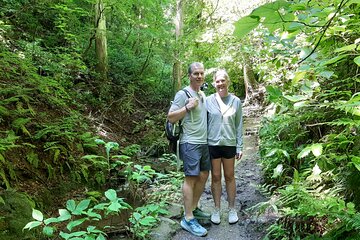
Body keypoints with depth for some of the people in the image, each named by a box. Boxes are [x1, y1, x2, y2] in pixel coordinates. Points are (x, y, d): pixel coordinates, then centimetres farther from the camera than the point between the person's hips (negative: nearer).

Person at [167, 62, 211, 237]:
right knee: (191, 178, -7)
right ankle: (188, 219, 0)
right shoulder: (183, 94, -10)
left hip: (204, 142, 9)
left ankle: (194, 209, 28)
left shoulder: (202, 94, 15)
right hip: (190, 143, -9)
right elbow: (170, 118, -14)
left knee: (204, 175, 14)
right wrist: (188, 107, -23)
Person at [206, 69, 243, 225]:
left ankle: (232, 209, 25)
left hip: (229, 144, 0)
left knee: (229, 177, 11)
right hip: (212, 144, 0)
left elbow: (239, 125, 4)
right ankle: (216, 209, 23)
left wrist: (240, 147, 1)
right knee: (215, 177, 9)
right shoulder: (208, 101, -2)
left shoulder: (236, 101, 1)